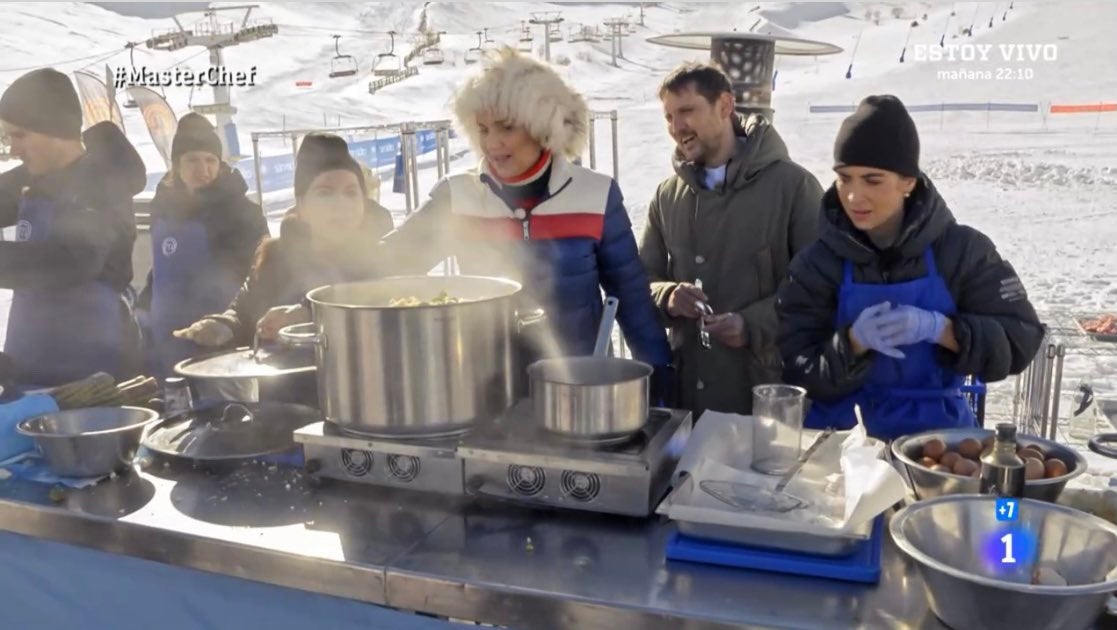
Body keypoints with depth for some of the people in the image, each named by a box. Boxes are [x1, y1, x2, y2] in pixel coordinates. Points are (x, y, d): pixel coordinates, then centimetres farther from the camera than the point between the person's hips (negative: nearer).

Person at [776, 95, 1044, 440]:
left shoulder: (962, 250, -1)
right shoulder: (816, 264, -1)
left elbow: (1021, 340, -2)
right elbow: (801, 376, -3)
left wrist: (938, 329, -16)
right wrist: (854, 342, -21)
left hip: (935, 431, 0)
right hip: (841, 434, 0)